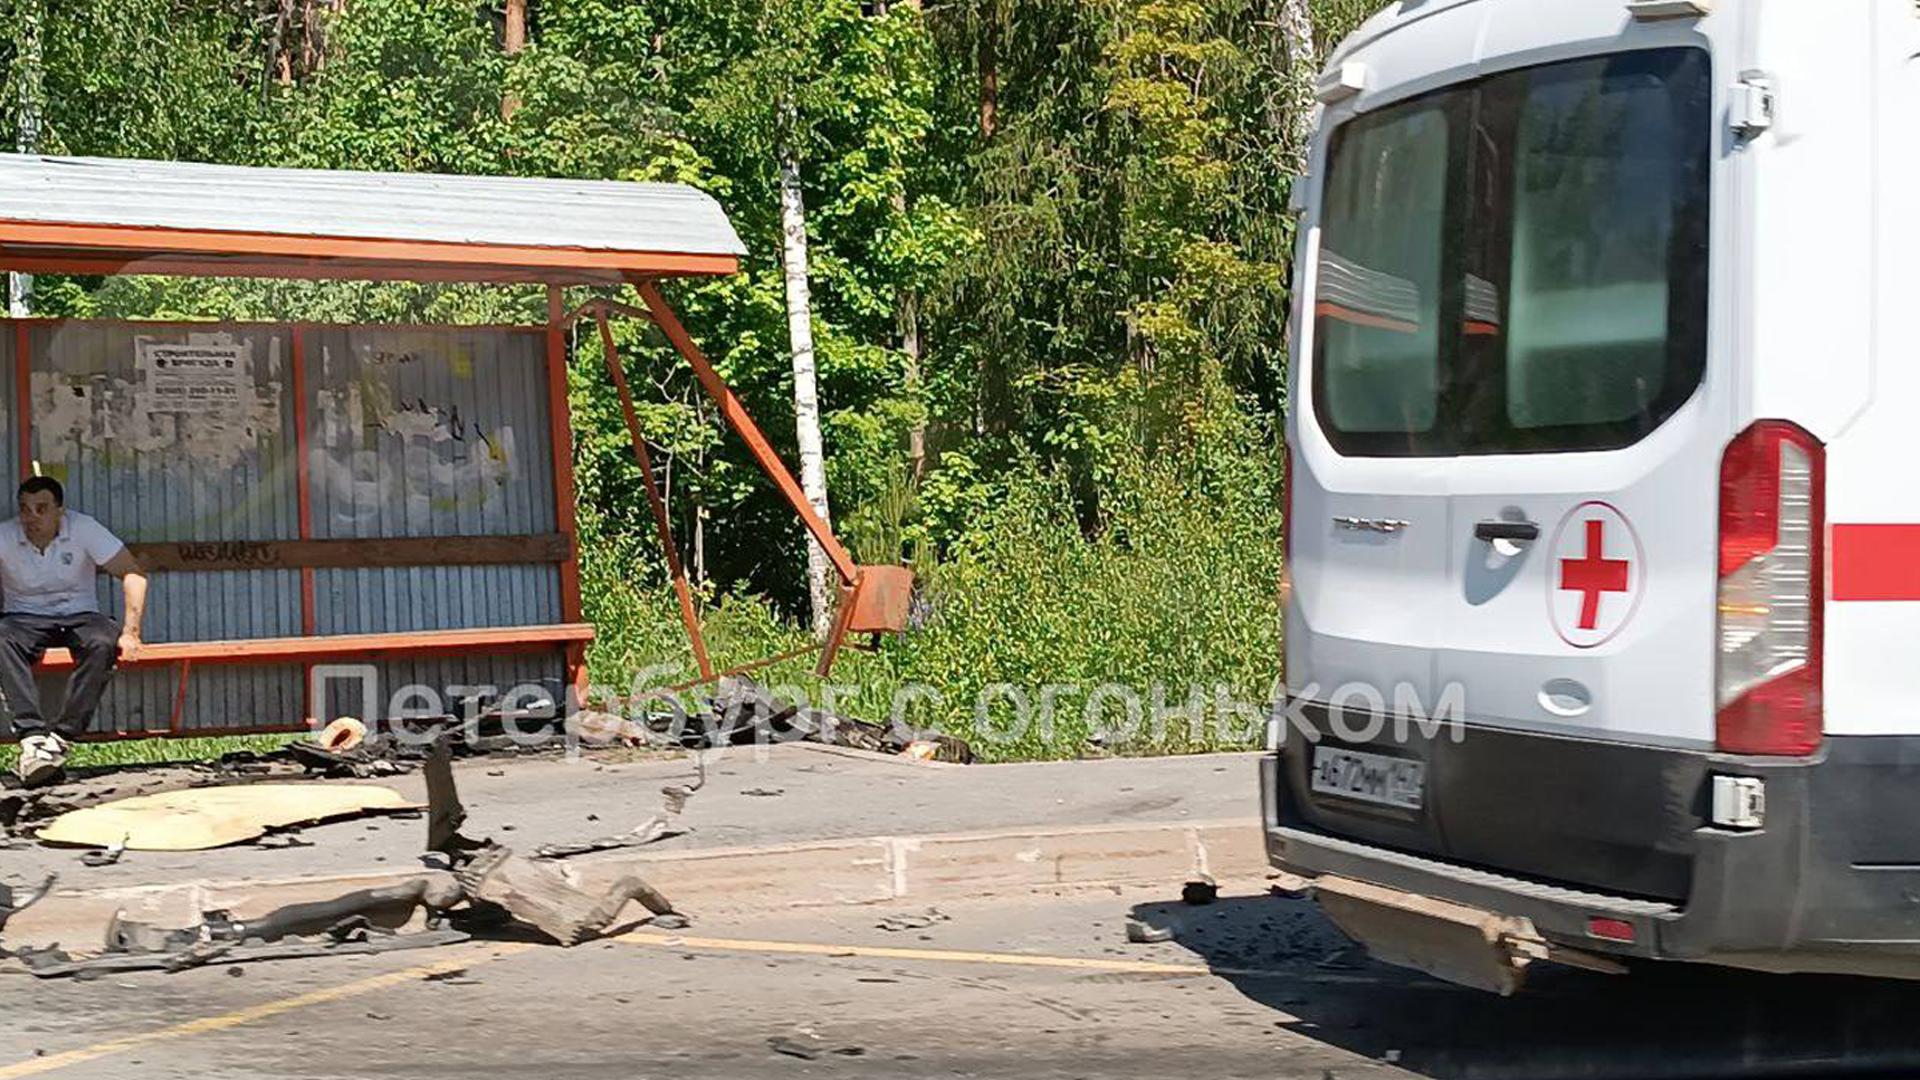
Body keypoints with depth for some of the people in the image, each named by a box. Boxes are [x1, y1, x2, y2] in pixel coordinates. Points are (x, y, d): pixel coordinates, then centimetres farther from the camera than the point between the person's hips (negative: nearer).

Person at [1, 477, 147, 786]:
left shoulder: (83, 529, -9)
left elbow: (133, 574, -10)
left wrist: (130, 632, -21)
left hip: (79, 615, 0)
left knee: (105, 643, -34)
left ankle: (61, 737, -37)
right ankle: (32, 734, -47)